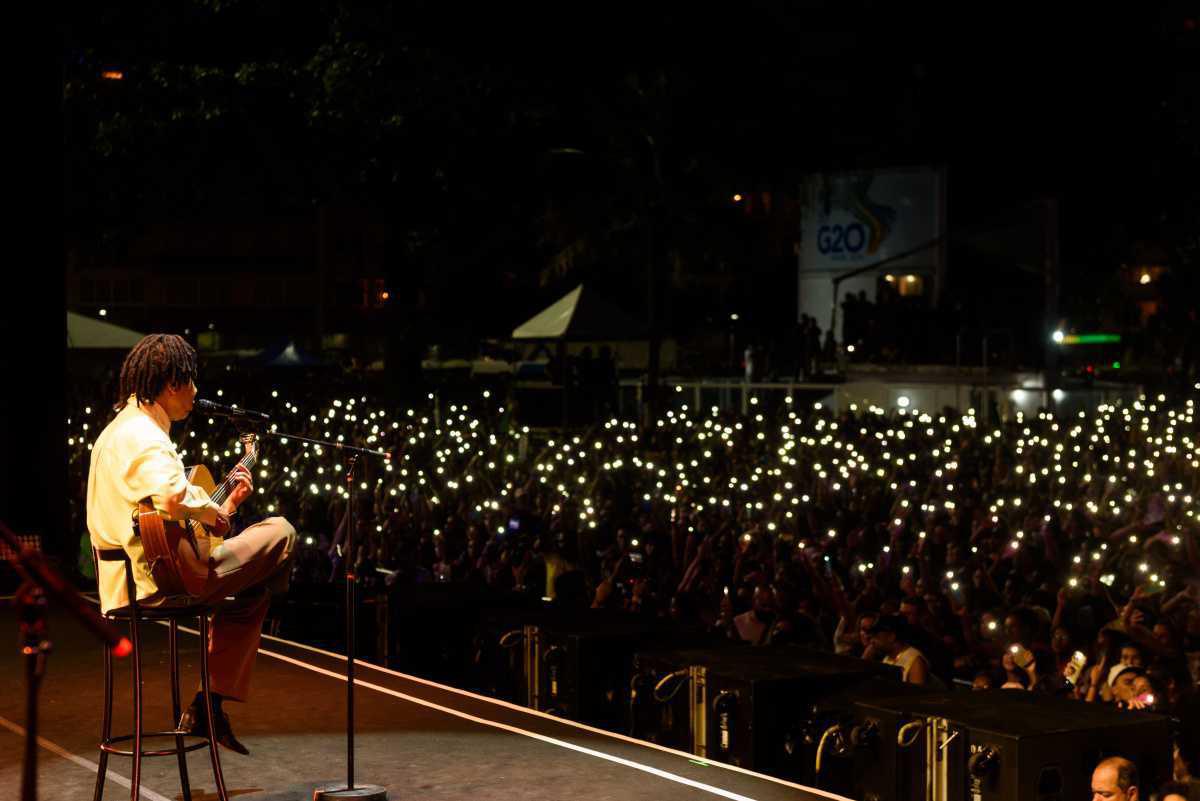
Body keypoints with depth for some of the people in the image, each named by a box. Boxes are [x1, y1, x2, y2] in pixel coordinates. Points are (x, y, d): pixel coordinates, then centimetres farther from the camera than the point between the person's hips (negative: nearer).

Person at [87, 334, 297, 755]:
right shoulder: (144, 436, -16)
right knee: (280, 533, -3)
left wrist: (227, 503, 18)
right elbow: (172, 499, -37)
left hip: (125, 585, 11)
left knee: (246, 591, 28)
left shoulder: (119, 429, 20)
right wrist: (212, 512, -16)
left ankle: (209, 706, 21)